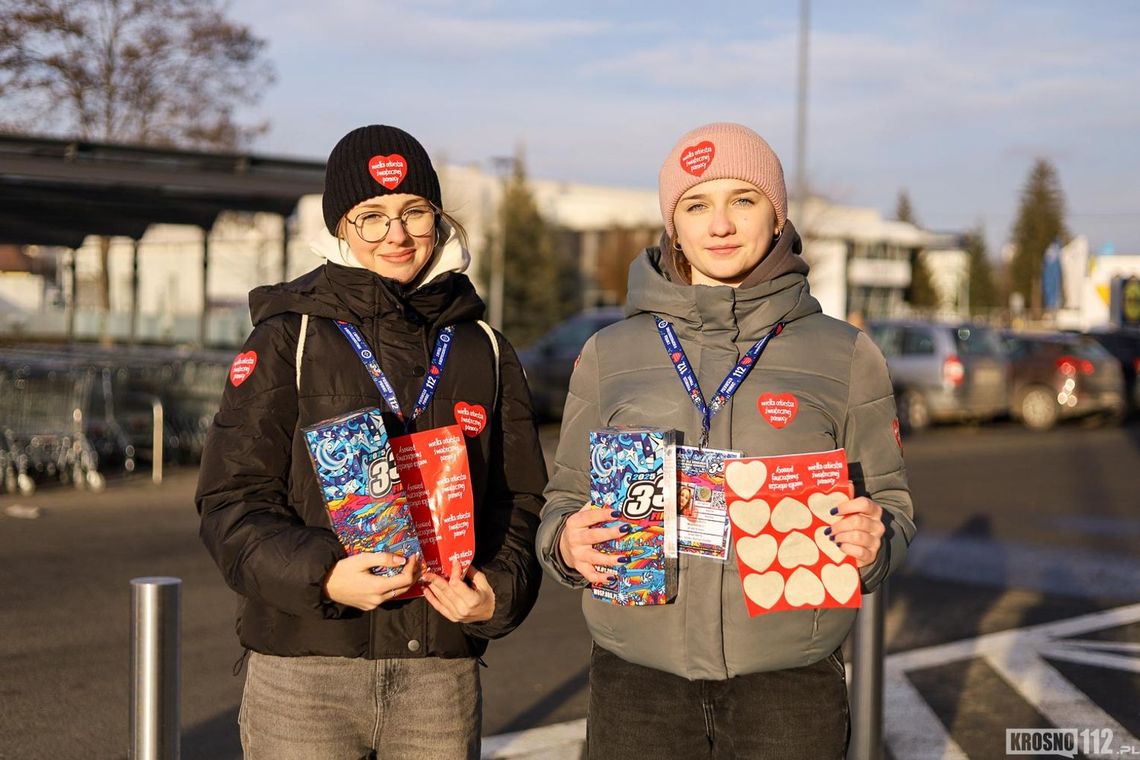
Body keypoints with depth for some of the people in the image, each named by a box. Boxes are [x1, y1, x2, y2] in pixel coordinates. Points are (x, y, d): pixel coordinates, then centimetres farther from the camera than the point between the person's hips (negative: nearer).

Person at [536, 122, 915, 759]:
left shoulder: (846, 355, 5)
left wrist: (872, 544, -14)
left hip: (791, 684, 0)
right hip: (640, 682, 1)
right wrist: (567, 544, -11)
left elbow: (891, 508, 8)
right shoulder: (610, 355, 7)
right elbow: (565, 505, 12)